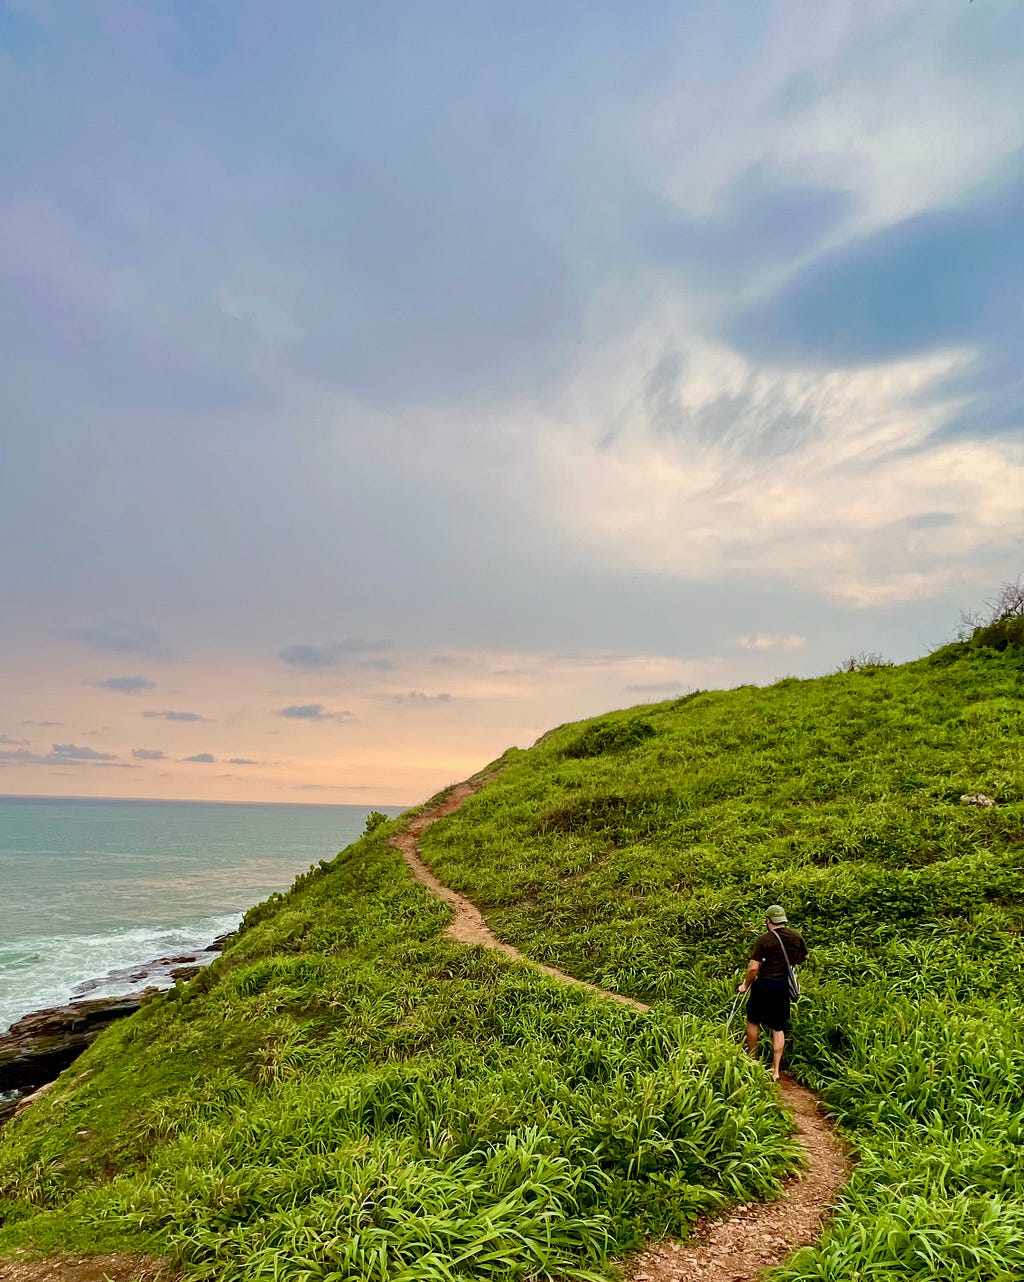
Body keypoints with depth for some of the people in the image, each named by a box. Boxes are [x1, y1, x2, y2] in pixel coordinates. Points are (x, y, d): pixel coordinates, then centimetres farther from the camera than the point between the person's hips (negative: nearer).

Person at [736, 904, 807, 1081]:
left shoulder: (763, 940, -14)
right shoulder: (797, 936, -2)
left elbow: (753, 967, -15)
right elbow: (804, 957, 16)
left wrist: (745, 985, 0)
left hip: (764, 984, -4)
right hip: (784, 986, 4)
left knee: (753, 1022, 15)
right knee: (779, 1029, 13)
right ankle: (775, 1070, 13)